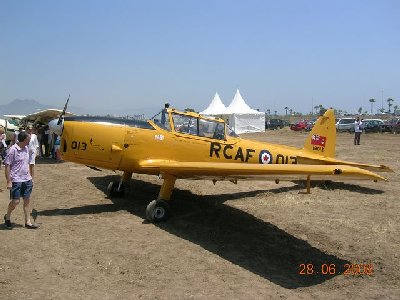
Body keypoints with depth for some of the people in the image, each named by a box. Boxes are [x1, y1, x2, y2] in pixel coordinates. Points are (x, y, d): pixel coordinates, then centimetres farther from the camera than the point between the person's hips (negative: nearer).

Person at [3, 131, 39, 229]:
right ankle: (7, 217, 27)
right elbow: (7, 166, -12)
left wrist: (30, 176, 16)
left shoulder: (26, 148, 7)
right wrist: (9, 182, -13)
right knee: (15, 201, 0)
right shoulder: (13, 150, -14)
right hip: (16, 180, -7)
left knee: (27, 200, 7)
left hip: (26, 179, 7)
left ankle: (28, 222, 15)